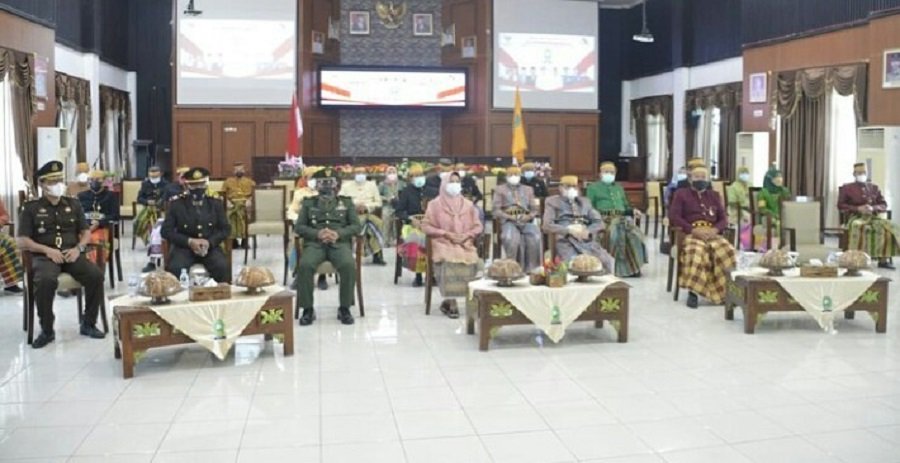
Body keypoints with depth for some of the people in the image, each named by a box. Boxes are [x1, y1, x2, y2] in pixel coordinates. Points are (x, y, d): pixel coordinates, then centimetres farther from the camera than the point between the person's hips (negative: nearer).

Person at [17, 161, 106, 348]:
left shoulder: (73, 204, 15)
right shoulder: (31, 208, 5)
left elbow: (86, 232, 15)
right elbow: (22, 241, 0)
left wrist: (78, 248, -6)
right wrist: (48, 250, -15)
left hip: (72, 254, 3)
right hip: (44, 256, -3)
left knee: (96, 275, -26)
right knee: (45, 281, -37)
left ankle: (88, 324, -8)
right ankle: (47, 330, -17)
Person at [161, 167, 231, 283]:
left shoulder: (216, 204, 8)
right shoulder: (176, 204, 2)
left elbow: (224, 229, 6)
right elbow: (166, 231, -1)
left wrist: (209, 242, -13)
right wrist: (189, 241, -16)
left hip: (210, 247, 1)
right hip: (184, 247, -1)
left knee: (223, 268, -29)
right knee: (175, 269, -32)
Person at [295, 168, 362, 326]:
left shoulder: (347, 202, 17)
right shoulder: (308, 203, 17)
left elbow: (356, 226, 8)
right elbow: (298, 226, 9)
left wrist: (338, 234, -11)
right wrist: (317, 233, -11)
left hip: (339, 243, 0)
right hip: (315, 243, 0)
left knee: (349, 265, -33)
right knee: (305, 265, -32)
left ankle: (344, 308, -17)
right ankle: (308, 309, -18)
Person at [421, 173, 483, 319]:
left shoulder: (468, 204, 14)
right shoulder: (435, 204, 5)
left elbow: (478, 226, 14)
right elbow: (426, 226, 1)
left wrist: (467, 235, -6)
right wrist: (446, 233, -10)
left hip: (465, 243, 3)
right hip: (443, 243, -2)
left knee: (472, 261, -28)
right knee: (449, 261, -35)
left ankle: (447, 302, -13)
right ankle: (452, 304, -24)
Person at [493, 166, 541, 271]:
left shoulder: (528, 189, 23)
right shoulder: (500, 190, 14)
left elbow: (534, 209, 17)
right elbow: (496, 210, 3)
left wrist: (528, 217, -7)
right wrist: (510, 217, -13)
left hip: (525, 221, 2)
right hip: (508, 221, -2)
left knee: (535, 237, -31)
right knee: (512, 238, -37)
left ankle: (532, 269, -25)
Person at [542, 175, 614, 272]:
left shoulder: (584, 202, 25)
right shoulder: (552, 202, 13)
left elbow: (599, 222, 17)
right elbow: (547, 226, 0)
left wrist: (588, 231, -5)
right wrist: (569, 230, -13)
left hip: (587, 241, 4)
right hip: (565, 241, -4)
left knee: (608, 261, -22)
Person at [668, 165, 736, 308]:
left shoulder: (714, 196, 24)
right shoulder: (681, 194, 13)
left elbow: (724, 218, 15)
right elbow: (673, 217, 0)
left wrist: (715, 229, -9)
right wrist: (693, 230, -15)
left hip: (712, 234, 3)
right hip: (690, 234, -3)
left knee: (727, 251, -29)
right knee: (696, 252, -38)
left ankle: (726, 291, -22)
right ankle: (692, 291, -31)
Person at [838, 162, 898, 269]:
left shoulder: (874, 187, 19)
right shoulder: (847, 188, 11)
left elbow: (884, 205, 13)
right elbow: (840, 205, 2)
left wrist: (873, 208, -11)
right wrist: (858, 208, -13)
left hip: (872, 216, 3)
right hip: (855, 217, -3)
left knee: (888, 227, -28)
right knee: (857, 227, -40)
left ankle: (884, 259, -26)